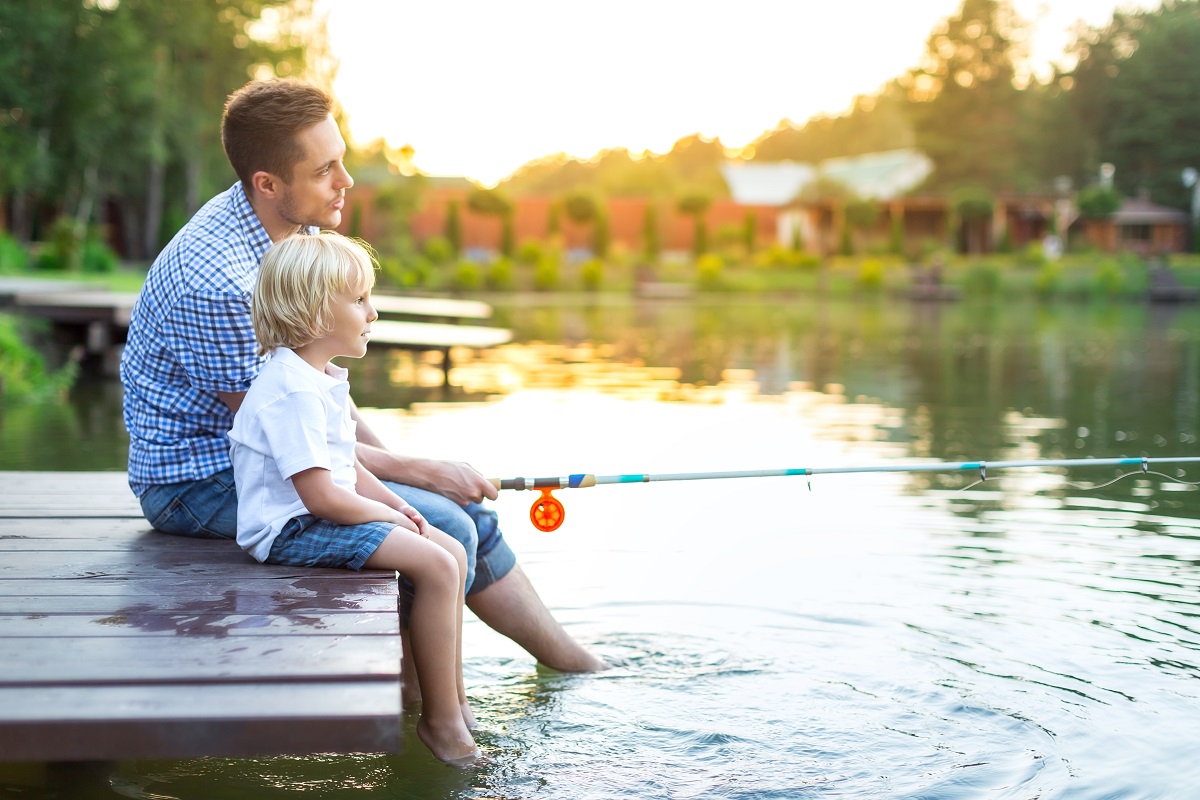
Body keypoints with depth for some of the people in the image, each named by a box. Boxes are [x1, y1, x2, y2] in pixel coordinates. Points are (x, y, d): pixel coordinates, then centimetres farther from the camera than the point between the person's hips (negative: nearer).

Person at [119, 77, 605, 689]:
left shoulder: (297, 229, 1)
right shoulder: (216, 280, -29)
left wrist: (388, 457, 3)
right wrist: (418, 471, -16)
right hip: (201, 480, -9)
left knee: (466, 511, 6)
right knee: (441, 530, -19)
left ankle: (577, 667, 21)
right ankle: (422, 707, 2)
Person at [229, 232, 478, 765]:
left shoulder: (321, 379, 12)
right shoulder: (292, 392, -23)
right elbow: (321, 495, -25)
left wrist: (393, 502, 5)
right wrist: (385, 514, -11)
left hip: (321, 519, 11)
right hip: (293, 530, -11)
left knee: (453, 552, 8)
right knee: (435, 566, -21)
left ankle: (454, 699, 13)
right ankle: (440, 718, -10)